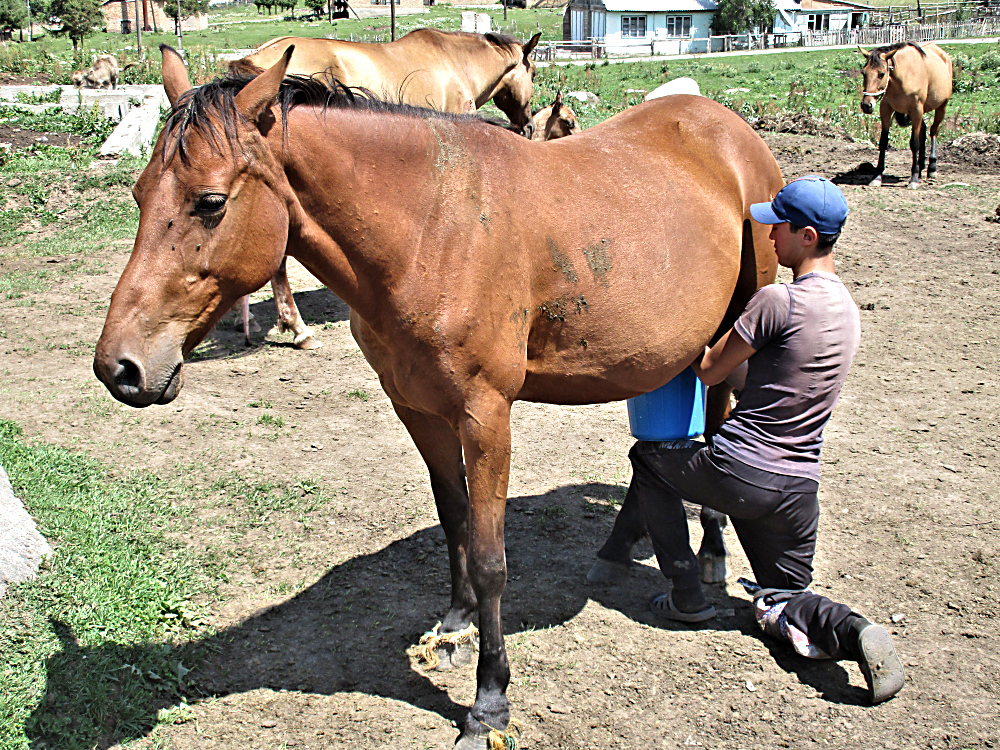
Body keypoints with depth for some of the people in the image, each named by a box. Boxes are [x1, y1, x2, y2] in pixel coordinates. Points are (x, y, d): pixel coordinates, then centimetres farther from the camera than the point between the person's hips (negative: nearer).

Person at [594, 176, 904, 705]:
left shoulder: (778, 300, -18)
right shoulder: (847, 310, 9)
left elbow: (710, 371, -5)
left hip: (738, 474, -7)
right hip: (798, 488, 7)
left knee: (648, 457, 22)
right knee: (784, 600, 24)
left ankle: (687, 596, 18)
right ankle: (849, 629, -10)